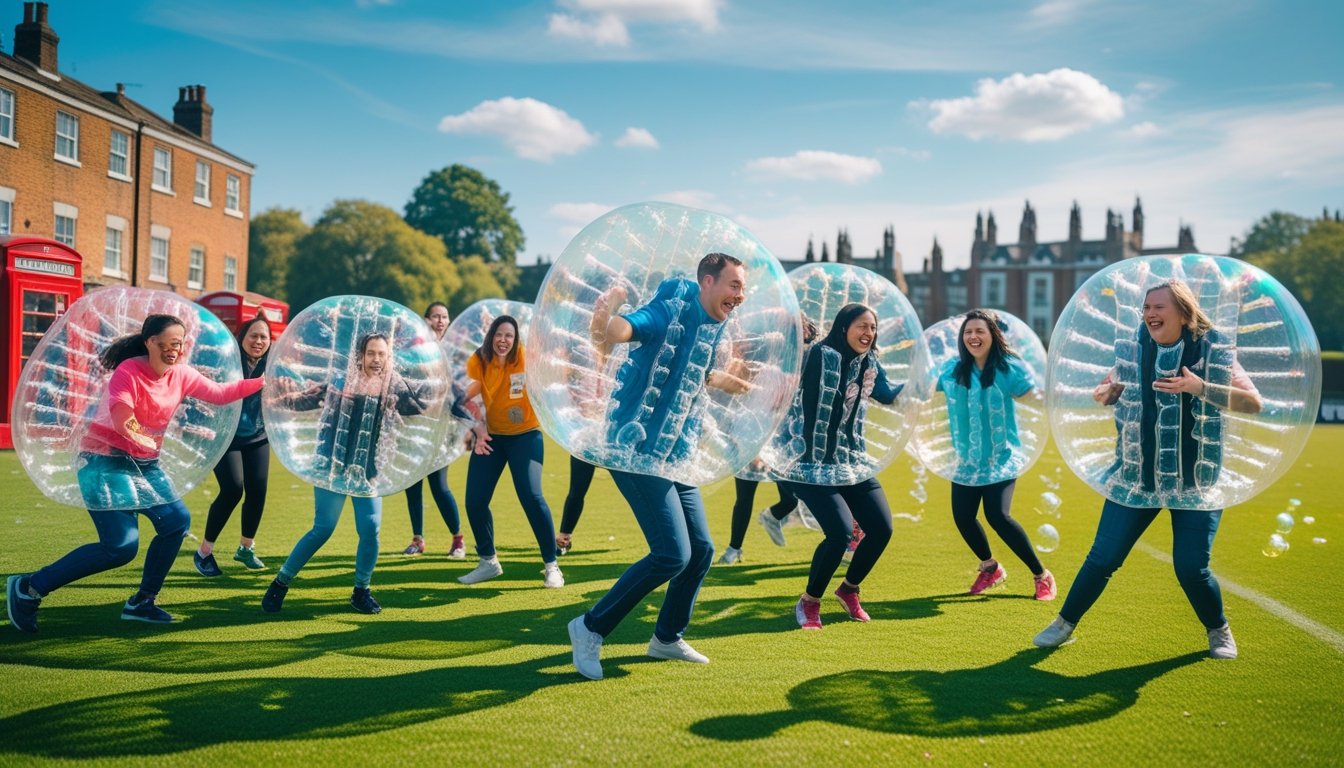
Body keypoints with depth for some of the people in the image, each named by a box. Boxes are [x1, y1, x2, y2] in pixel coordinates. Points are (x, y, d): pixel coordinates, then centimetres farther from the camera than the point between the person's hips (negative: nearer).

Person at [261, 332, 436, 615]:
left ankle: (361, 591, 15)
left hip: (368, 472, 2)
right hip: (333, 467, -2)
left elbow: (425, 405, 7)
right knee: (323, 529, -3)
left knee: (370, 530, -6)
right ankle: (280, 583, 15)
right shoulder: (341, 380, -3)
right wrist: (286, 396, -14)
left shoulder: (395, 389, 1)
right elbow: (307, 400, 1)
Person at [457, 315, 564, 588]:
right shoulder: (477, 361, -8)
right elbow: (468, 397, -1)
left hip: (525, 435, -3)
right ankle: (488, 562, 24)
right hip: (491, 436, 3)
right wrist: (477, 428, -10)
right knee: (475, 501, 0)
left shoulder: (525, 357, -13)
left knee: (531, 496, -18)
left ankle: (551, 566, -3)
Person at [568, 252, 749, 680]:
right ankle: (591, 628, 1)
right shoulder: (670, 312, -17)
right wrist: (604, 314, -57)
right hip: (637, 449, -9)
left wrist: (722, 382, 39)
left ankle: (668, 638, 30)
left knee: (701, 551, 11)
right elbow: (618, 330, -36)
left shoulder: (714, 327, 9)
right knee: (673, 554, -14)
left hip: (674, 455, 9)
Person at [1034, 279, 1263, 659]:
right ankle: (1065, 624, 21)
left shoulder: (1214, 351, -9)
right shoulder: (1132, 349, -1)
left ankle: (1218, 631, 26)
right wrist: (1105, 393, -11)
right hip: (1136, 476, 2)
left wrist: (1201, 388, -29)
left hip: (1197, 482, -2)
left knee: (1191, 567, -4)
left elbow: (1254, 402, -16)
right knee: (1103, 557, 2)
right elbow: (1107, 392, 13)